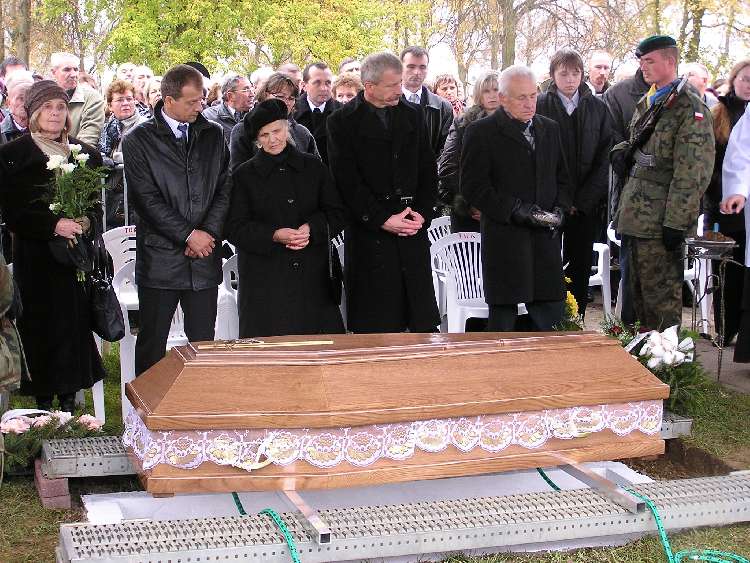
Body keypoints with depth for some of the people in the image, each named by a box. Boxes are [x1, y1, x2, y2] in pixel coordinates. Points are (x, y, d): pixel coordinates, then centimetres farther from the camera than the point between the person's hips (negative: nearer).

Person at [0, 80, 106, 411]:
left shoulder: (85, 153, 11)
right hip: (36, 256, -2)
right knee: (39, 325, -1)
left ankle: (69, 401, 12)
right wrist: (53, 225, -17)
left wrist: (85, 221, -8)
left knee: (75, 323, 1)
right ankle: (44, 404, 10)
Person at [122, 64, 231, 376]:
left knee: (204, 344, 8)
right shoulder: (138, 140, -2)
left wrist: (209, 233, -7)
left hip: (205, 258, 3)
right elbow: (147, 199, -8)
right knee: (152, 344, 6)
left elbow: (225, 189, 7)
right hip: (160, 259, -3)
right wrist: (188, 235, -12)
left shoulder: (213, 135, 10)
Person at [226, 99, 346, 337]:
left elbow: (337, 213, 9)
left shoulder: (313, 167, 10)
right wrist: (274, 235, -16)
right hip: (265, 279, -1)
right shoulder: (244, 175, 5)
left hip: (312, 276, 2)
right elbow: (234, 228, -1)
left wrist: (312, 228, -11)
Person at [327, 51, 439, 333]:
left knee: (423, 321, 5)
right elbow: (347, 181, -7)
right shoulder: (342, 121, -2)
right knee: (376, 328, -2)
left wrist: (422, 213, -2)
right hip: (369, 233, -4)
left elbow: (428, 170, 13)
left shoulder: (413, 115, 12)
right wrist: (383, 220, -13)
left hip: (414, 228, 4)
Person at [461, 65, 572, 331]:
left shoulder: (550, 129, 14)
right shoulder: (481, 132, -4)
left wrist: (559, 208, 1)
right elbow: (473, 186, -9)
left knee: (552, 316, 5)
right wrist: (515, 210, -16)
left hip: (546, 239, 5)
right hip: (504, 241, -5)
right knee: (502, 320, 2)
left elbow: (562, 177, 21)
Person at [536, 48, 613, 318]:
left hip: (586, 206, 2)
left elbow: (603, 158, 4)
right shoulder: (539, 106, 0)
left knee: (580, 269, 6)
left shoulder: (597, 108, 7)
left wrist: (582, 201, -5)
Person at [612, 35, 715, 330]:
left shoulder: (690, 109, -12)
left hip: (660, 222, -9)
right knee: (638, 294, 17)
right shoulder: (646, 104, 15)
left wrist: (676, 223, -20)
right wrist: (621, 151, 7)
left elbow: (692, 174, -17)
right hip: (634, 216, 9)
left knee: (661, 300, -1)